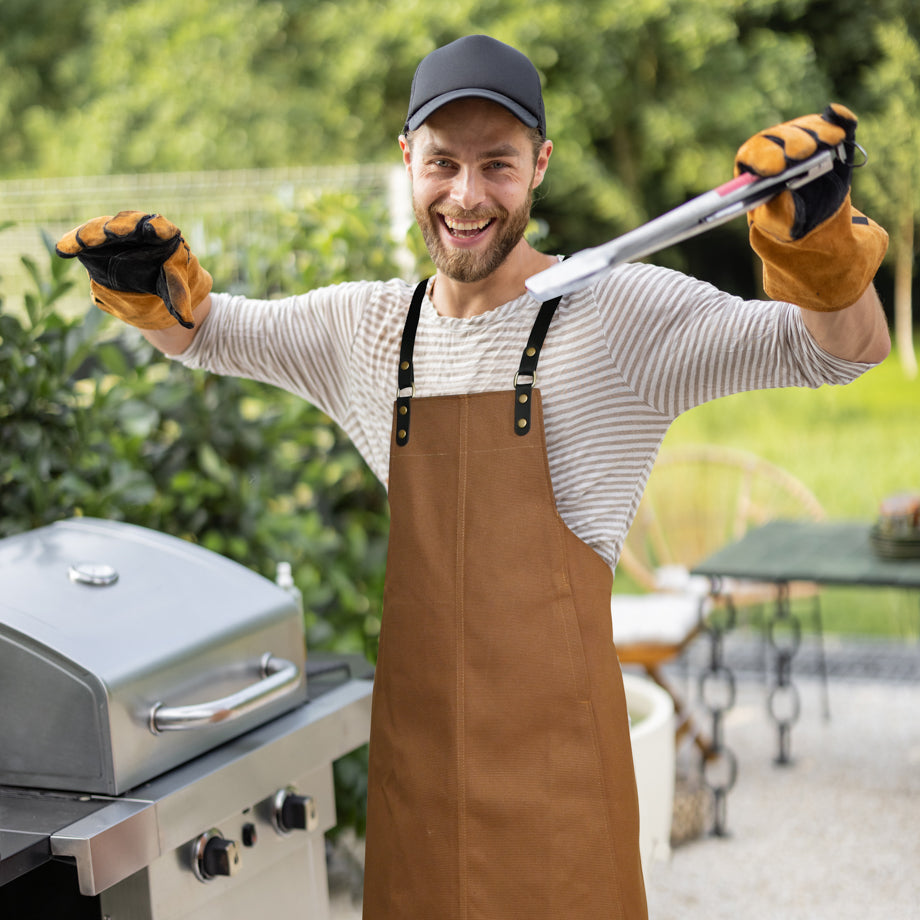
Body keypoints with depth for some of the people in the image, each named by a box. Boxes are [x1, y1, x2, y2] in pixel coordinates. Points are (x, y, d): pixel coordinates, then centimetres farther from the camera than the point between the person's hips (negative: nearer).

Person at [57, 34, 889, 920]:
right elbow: (198, 330, 20)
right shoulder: (367, 325, 7)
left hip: (547, 746, -4)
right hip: (409, 743, 5)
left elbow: (847, 350, -12)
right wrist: (145, 282, -2)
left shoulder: (617, 313, -8)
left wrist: (814, 234, -32)